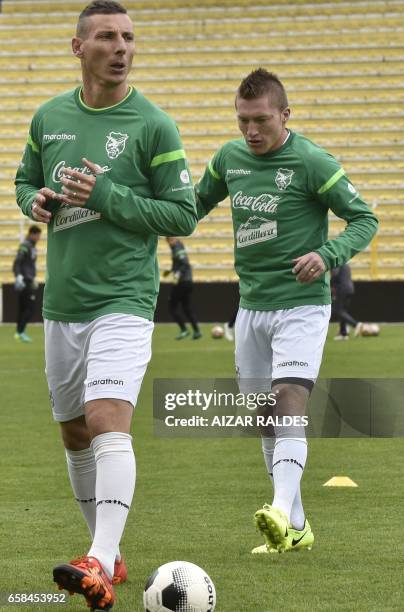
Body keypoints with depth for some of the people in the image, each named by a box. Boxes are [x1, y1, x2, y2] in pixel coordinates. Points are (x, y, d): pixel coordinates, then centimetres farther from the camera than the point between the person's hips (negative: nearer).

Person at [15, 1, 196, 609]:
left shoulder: (153, 125, -5)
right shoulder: (49, 118, 8)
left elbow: (184, 215, -6)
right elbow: (25, 180, 22)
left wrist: (107, 197, -16)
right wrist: (36, 202, -2)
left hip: (123, 302, -6)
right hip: (61, 303, 6)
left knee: (108, 421, -22)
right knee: (74, 434, 13)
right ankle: (108, 552, 29)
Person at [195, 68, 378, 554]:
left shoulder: (311, 162, -11)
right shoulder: (230, 158, 6)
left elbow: (364, 219, -7)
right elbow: (198, 203, 23)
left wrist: (327, 254, -24)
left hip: (302, 303, -6)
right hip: (251, 305, 6)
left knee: (289, 402, -22)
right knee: (267, 419, 8)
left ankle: (283, 510, -36)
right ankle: (296, 529, 17)